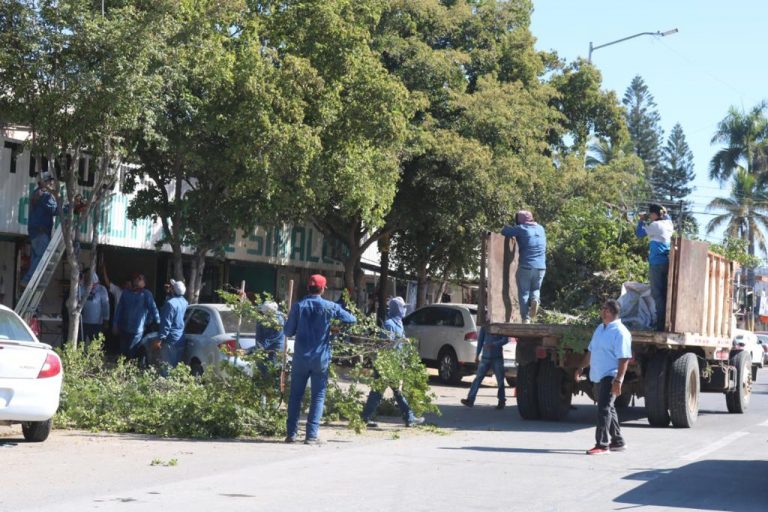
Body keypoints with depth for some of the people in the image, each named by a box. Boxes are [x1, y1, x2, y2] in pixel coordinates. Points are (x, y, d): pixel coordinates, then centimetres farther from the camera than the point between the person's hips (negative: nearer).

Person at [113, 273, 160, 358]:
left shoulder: (146, 294, -5)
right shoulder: (125, 293, 9)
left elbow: (153, 309, -9)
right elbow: (119, 309, 11)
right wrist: (116, 324, 9)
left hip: (137, 331, -5)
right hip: (124, 330, 5)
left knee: (131, 355, -5)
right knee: (123, 353, 12)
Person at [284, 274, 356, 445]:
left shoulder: (298, 306, -4)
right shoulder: (330, 307, -4)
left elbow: (288, 331, -1)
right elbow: (351, 319, 6)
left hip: (300, 358, 1)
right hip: (321, 359, -1)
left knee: (295, 395, 9)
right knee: (318, 396, 5)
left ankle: (291, 433, 8)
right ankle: (311, 435, -1)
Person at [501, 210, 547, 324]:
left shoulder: (521, 229, -4)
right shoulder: (541, 229, 14)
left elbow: (504, 232, 0)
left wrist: (507, 227, 23)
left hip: (525, 267, -4)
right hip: (541, 267, 4)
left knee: (524, 293, 2)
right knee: (535, 289, 21)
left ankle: (526, 318, -7)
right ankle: (535, 299, -11)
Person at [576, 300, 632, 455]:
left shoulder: (620, 332, -15)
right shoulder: (600, 329, 14)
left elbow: (624, 359, -20)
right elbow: (591, 351, 24)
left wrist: (618, 380, -25)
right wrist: (582, 367, 20)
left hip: (610, 376, -10)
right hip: (600, 376, 10)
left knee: (604, 409, -13)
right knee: (607, 408, 15)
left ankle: (602, 444, -12)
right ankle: (617, 442, 24)